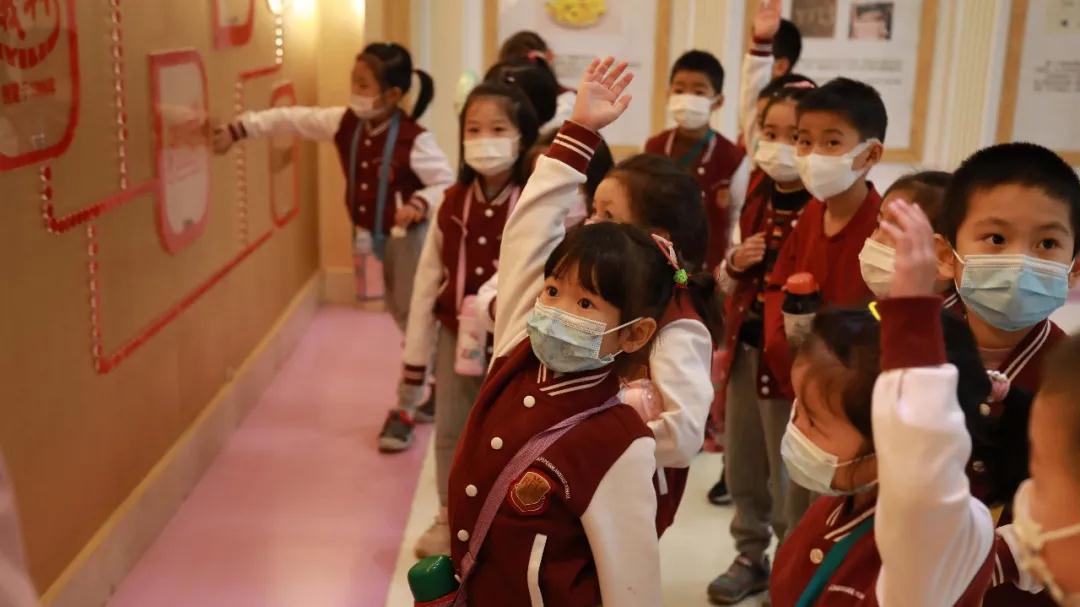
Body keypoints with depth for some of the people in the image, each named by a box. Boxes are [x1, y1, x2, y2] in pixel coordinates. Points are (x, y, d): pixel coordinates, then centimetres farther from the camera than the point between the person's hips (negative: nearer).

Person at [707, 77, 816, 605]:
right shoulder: (757, 195, 5)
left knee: (789, 478, 7)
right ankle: (751, 559, 38)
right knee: (742, 467, 18)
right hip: (745, 348, 7)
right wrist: (734, 265, -6)